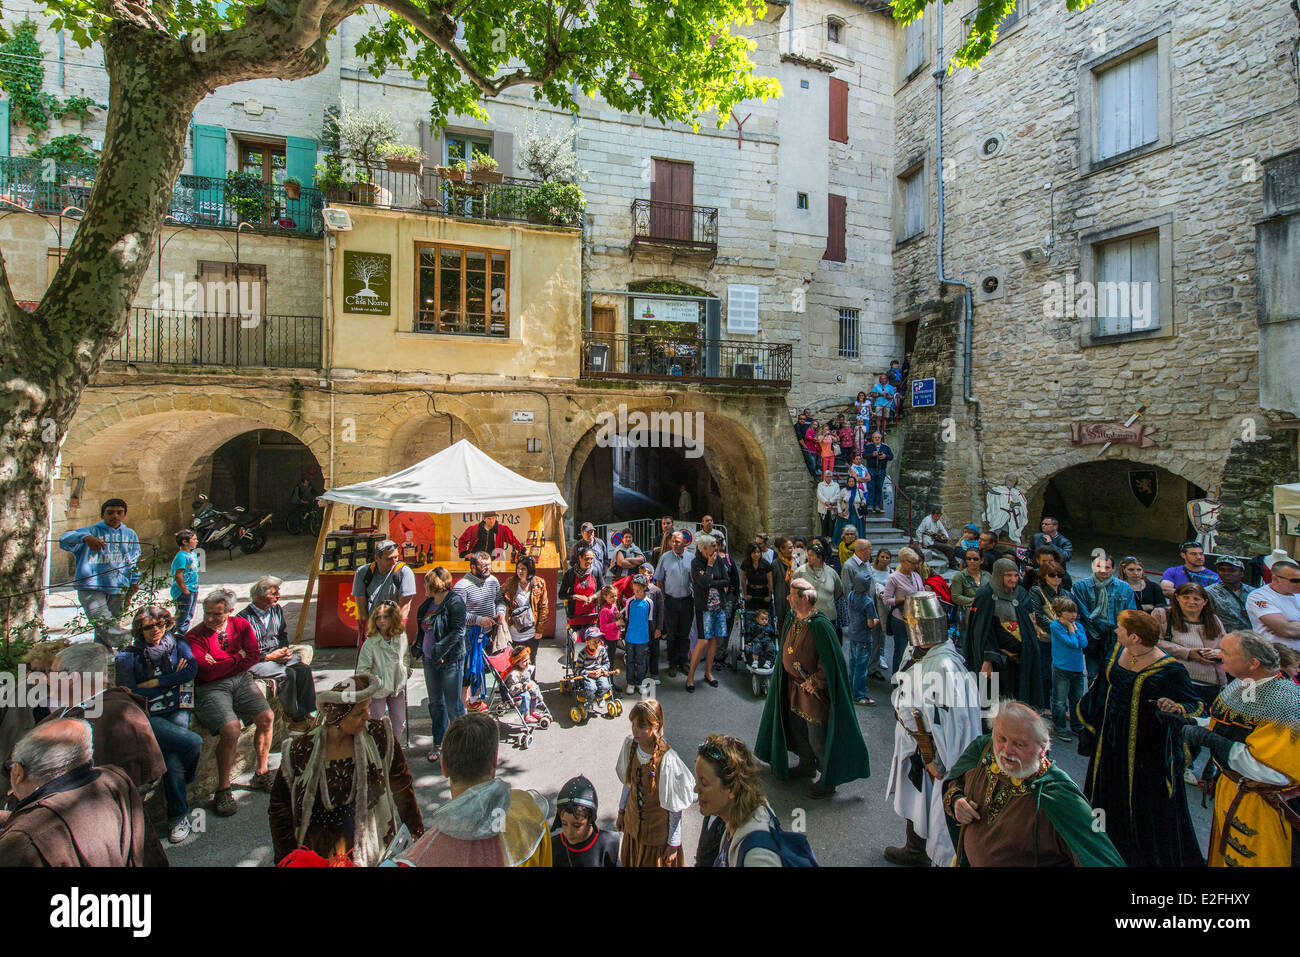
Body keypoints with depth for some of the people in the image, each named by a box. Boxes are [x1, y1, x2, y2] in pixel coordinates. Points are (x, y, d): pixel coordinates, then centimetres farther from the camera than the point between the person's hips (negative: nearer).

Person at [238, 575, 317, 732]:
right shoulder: (245, 618, -12)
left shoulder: (277, 610, 8)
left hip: (277, 653, 6)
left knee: (304, 669, -20)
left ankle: (309, 713, -14)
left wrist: (284, 649, 3)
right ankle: (295, 718, -13)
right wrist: (268, 657, -17)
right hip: (256, 661, -6)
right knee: (288, 673, -29)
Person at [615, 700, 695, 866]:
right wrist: (622, 810, 13)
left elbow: (675, 808, -19)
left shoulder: (667, 760, -33)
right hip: (632, 824, 5)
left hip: (658, 832, -5)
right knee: (630, 862, 25)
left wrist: (674, 843, -11)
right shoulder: (630, 744, -16)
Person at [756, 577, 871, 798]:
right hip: (794, 685, 8)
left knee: (817, 737, 5)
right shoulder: (792, 618, -2)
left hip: (814, 689, -8)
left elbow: (830, 661, -23)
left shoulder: (819, 625, -27)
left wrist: (814, 682, -18)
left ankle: (828, 780, 25)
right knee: (796, 726, 21)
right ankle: (807, 765, 43)